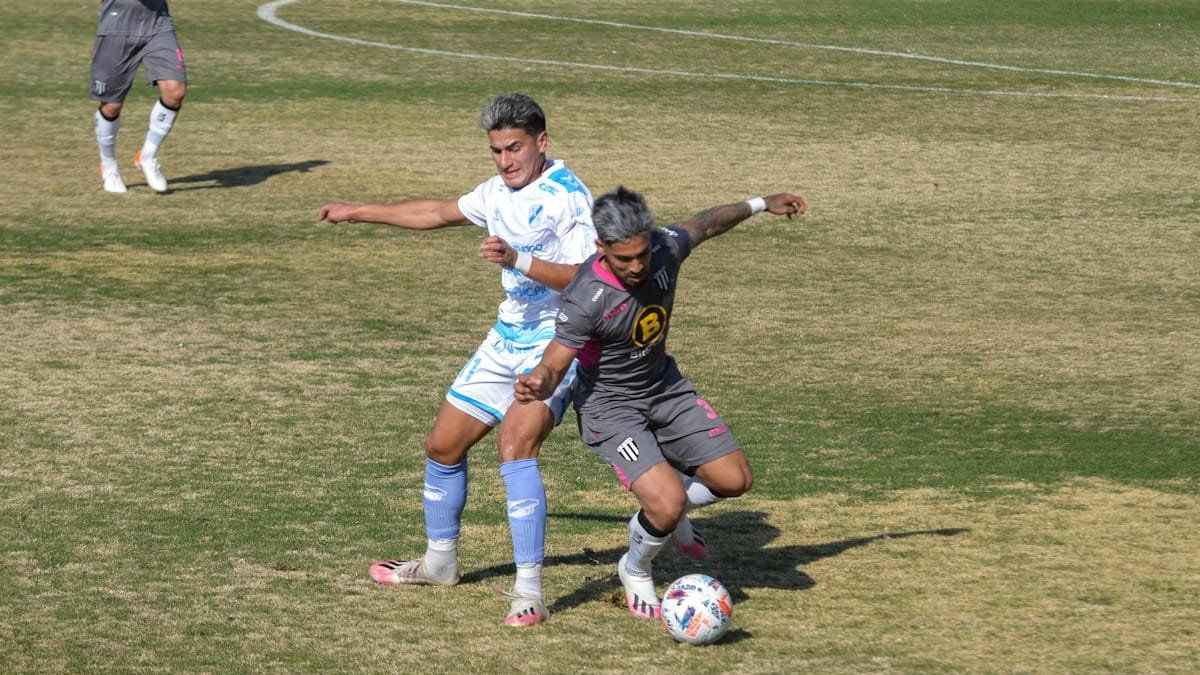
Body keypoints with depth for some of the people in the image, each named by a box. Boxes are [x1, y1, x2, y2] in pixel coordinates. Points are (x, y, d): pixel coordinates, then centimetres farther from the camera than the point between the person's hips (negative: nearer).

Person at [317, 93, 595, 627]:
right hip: (506, 341, 9)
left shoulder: (568, 194, -16)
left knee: (515, 444, -28)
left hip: (557, 343, -9)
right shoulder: (498, 191, 10)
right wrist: (360, 213, 33)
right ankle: (439, 562, 37)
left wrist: (517, 260, -35)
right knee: (443, 445, 15)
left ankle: (529, 593, -29)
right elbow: (441, 212, 28)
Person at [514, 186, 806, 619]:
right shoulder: (585, 300, -32)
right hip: (610, 407, -6)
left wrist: (760, 205, 21)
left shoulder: (665, 248, -16)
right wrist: (539, 385, -50)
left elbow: (703, 224, 6)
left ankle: (658, 514, 33)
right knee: (669, 505, -21)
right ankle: (635, 572, 12)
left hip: (665, 388, 6)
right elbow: (555, 364, -25)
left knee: (735, 480, 3)